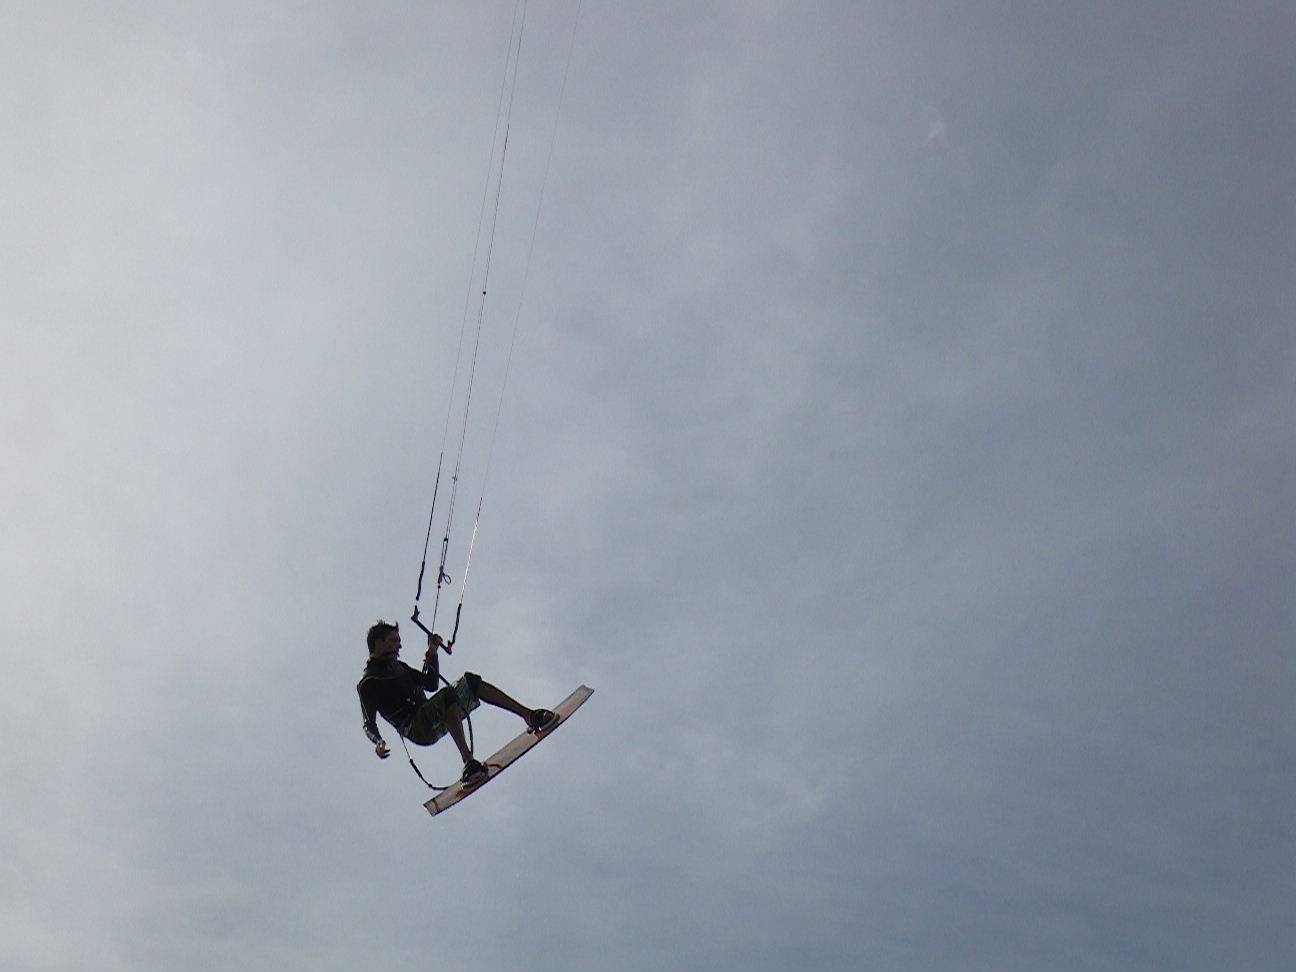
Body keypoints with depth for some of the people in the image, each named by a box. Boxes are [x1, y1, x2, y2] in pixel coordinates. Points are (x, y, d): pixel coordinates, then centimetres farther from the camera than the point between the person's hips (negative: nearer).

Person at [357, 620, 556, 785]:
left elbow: (431, 684, 26)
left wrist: (431, 653, 16)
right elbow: (369, 725, -9)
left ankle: (528, 715, -5)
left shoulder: (398, 666, 22)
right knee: (447, 694, -32)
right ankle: (468, 761, -44)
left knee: (470, 681, -1)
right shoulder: (368, 684, -4)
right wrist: (377, 742, -30)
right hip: (418, 730, -9)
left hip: (433, 722, 9)